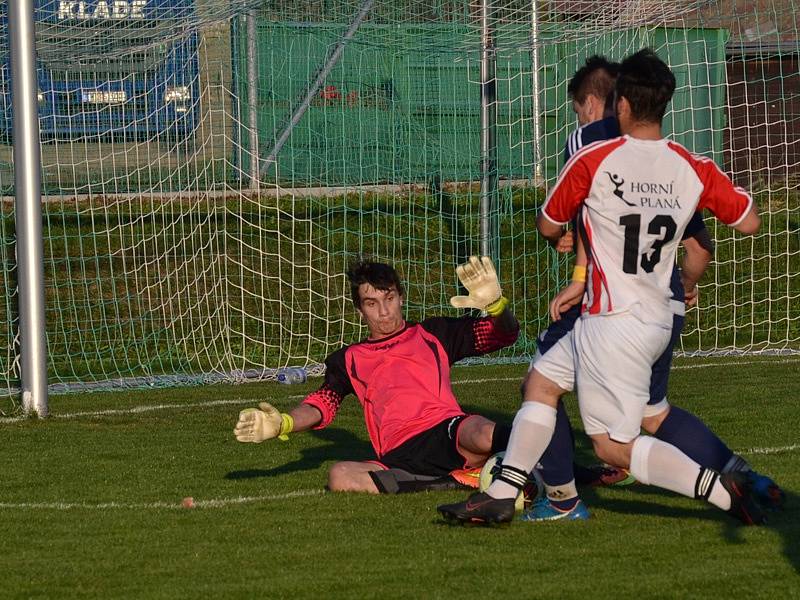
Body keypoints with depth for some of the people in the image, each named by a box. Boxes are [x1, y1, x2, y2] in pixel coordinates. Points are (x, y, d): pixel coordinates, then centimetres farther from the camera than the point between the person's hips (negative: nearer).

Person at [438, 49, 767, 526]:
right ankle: (502, 495, 22)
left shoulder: (594, 161, -13)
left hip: (613, 322, -7)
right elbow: (750, 222, 7)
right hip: (659, 320, 7)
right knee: (541, 382, 20)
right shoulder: (694, 169, -2)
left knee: (615, 446, -1)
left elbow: (548, 226, 2)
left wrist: (567, 240, 25)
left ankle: (722, 490, -11)